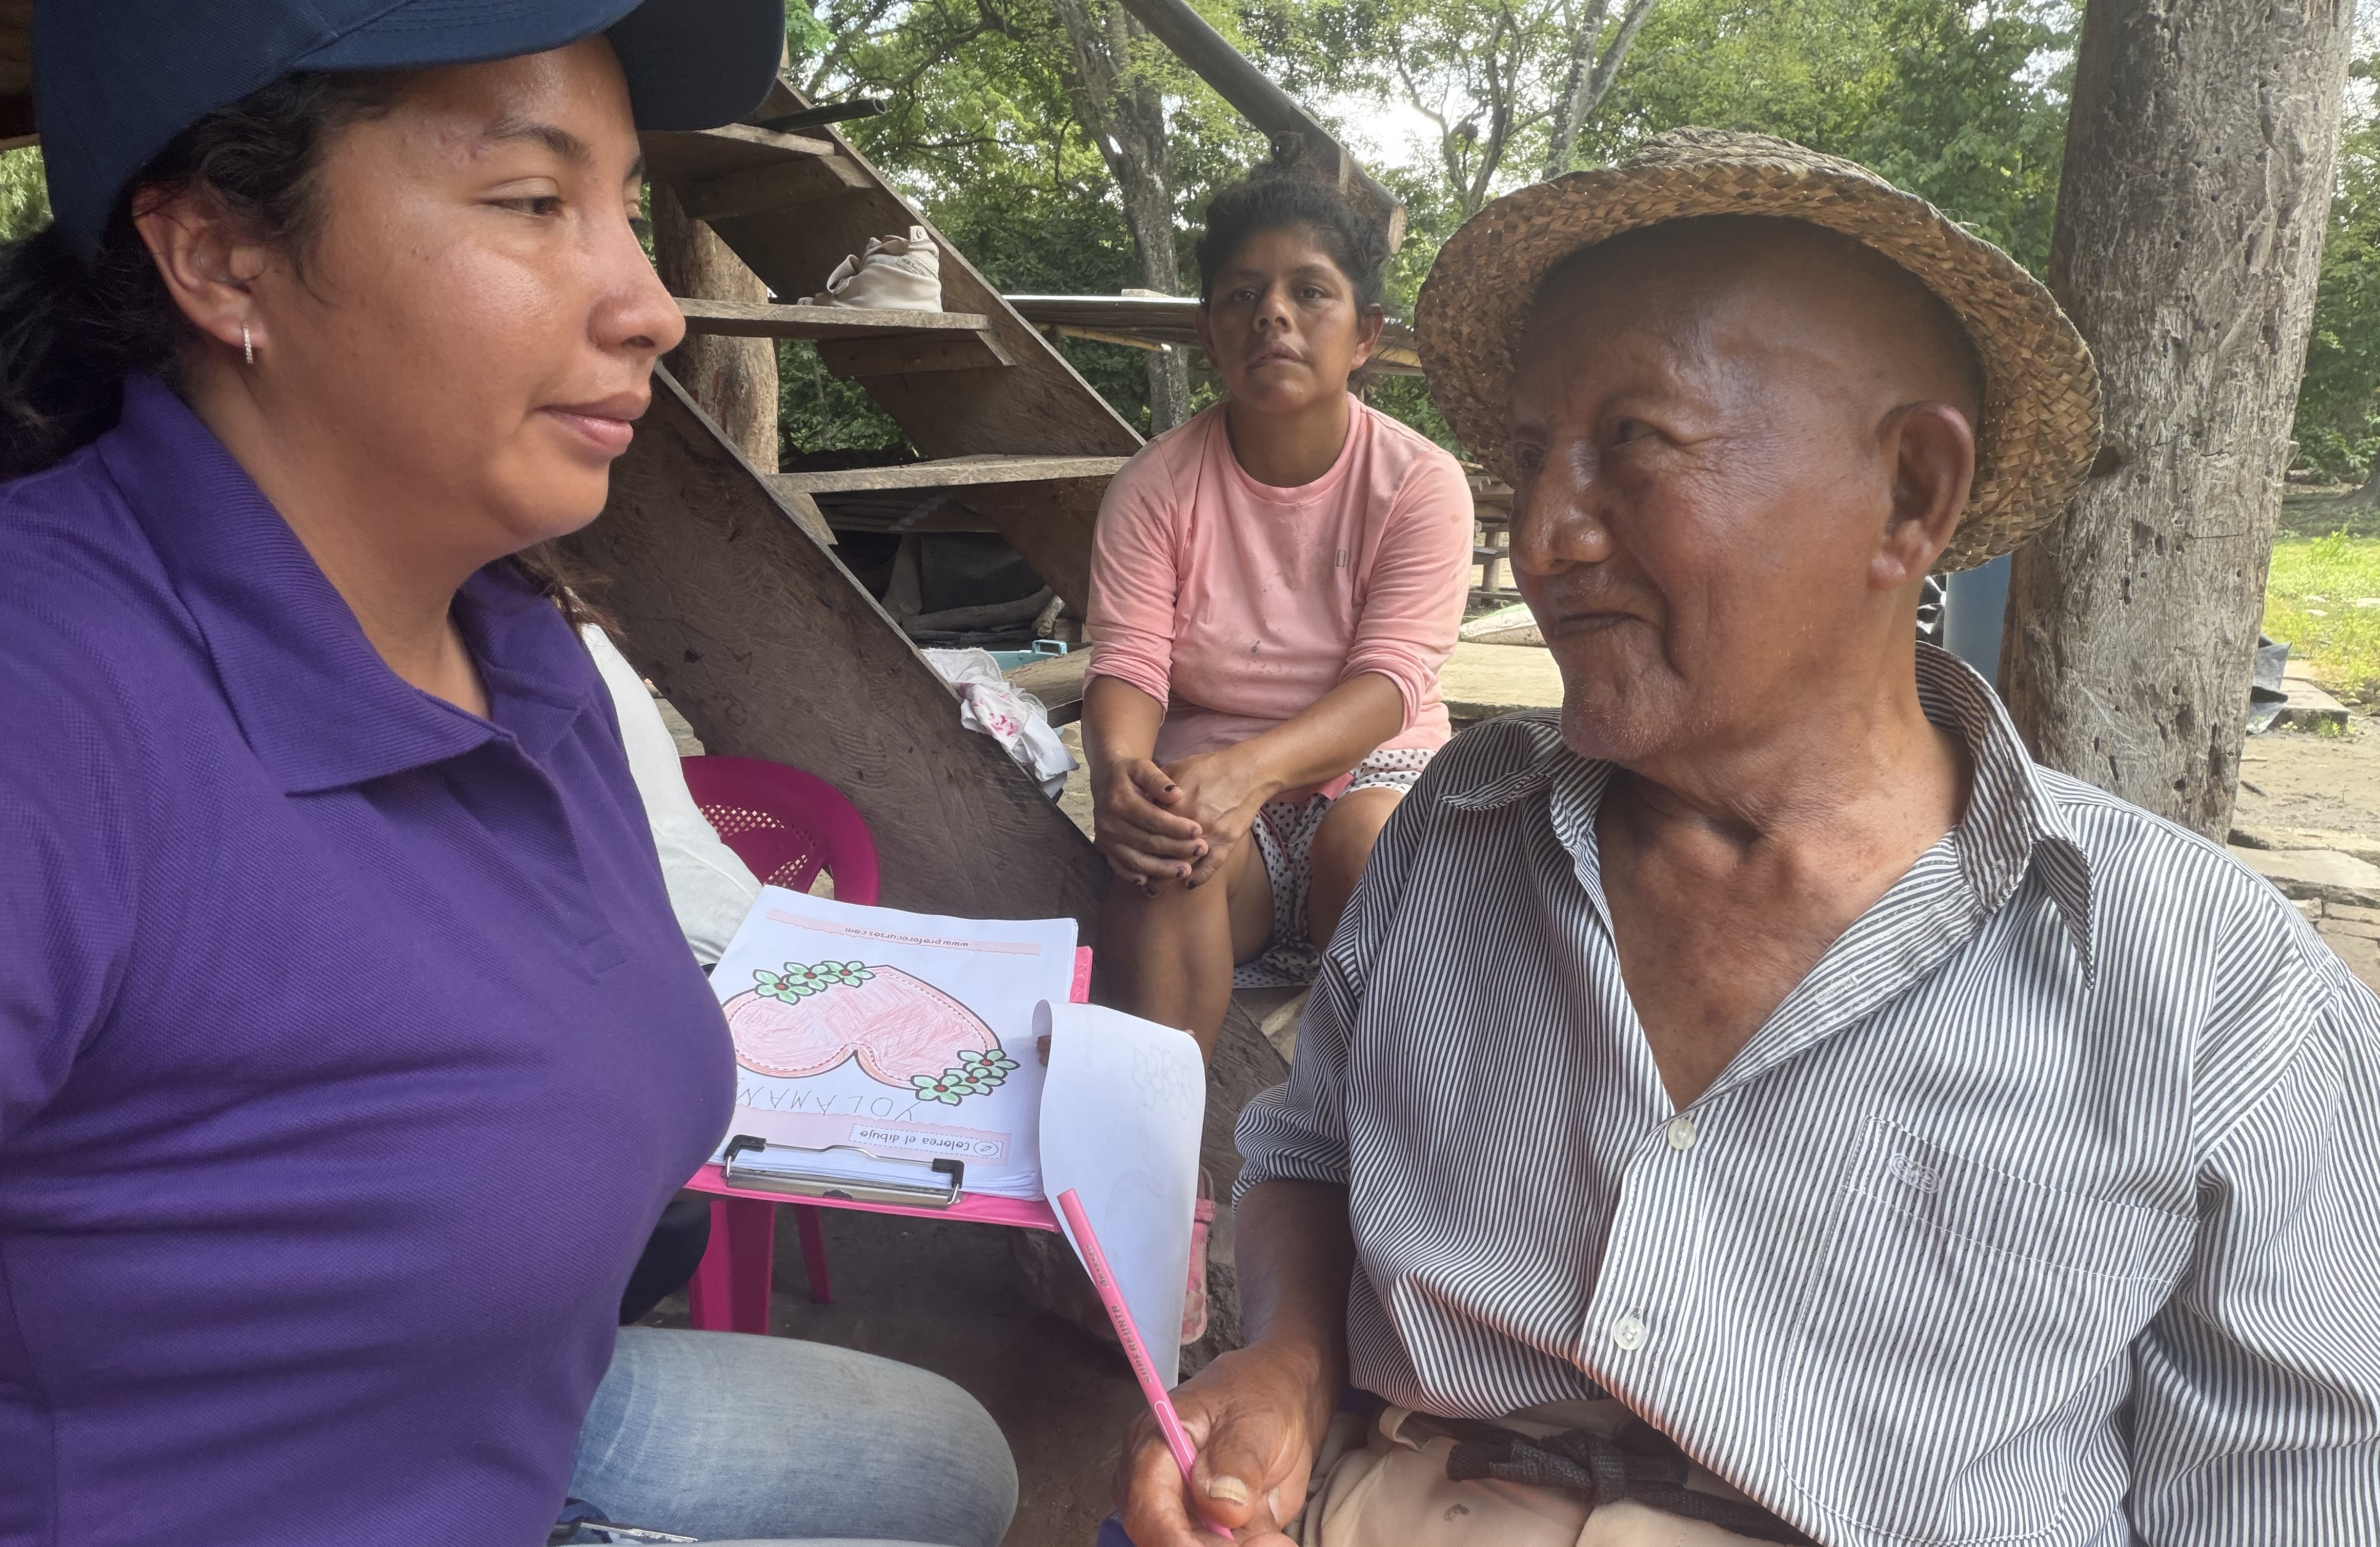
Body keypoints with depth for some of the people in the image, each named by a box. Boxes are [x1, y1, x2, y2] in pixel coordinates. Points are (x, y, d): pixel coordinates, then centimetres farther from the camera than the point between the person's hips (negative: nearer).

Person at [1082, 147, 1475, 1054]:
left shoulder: (1420, 484, -5)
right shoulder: (1156, 487, -1)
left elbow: (1389, 679, -17)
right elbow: (1127, 663, -10)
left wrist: (1252, 768, -37)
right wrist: (1118, 771, -36)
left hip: (1368, 765, 0)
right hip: (1206, 767, 1)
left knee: (1374, 836, -34)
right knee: (1166, 850, -33)